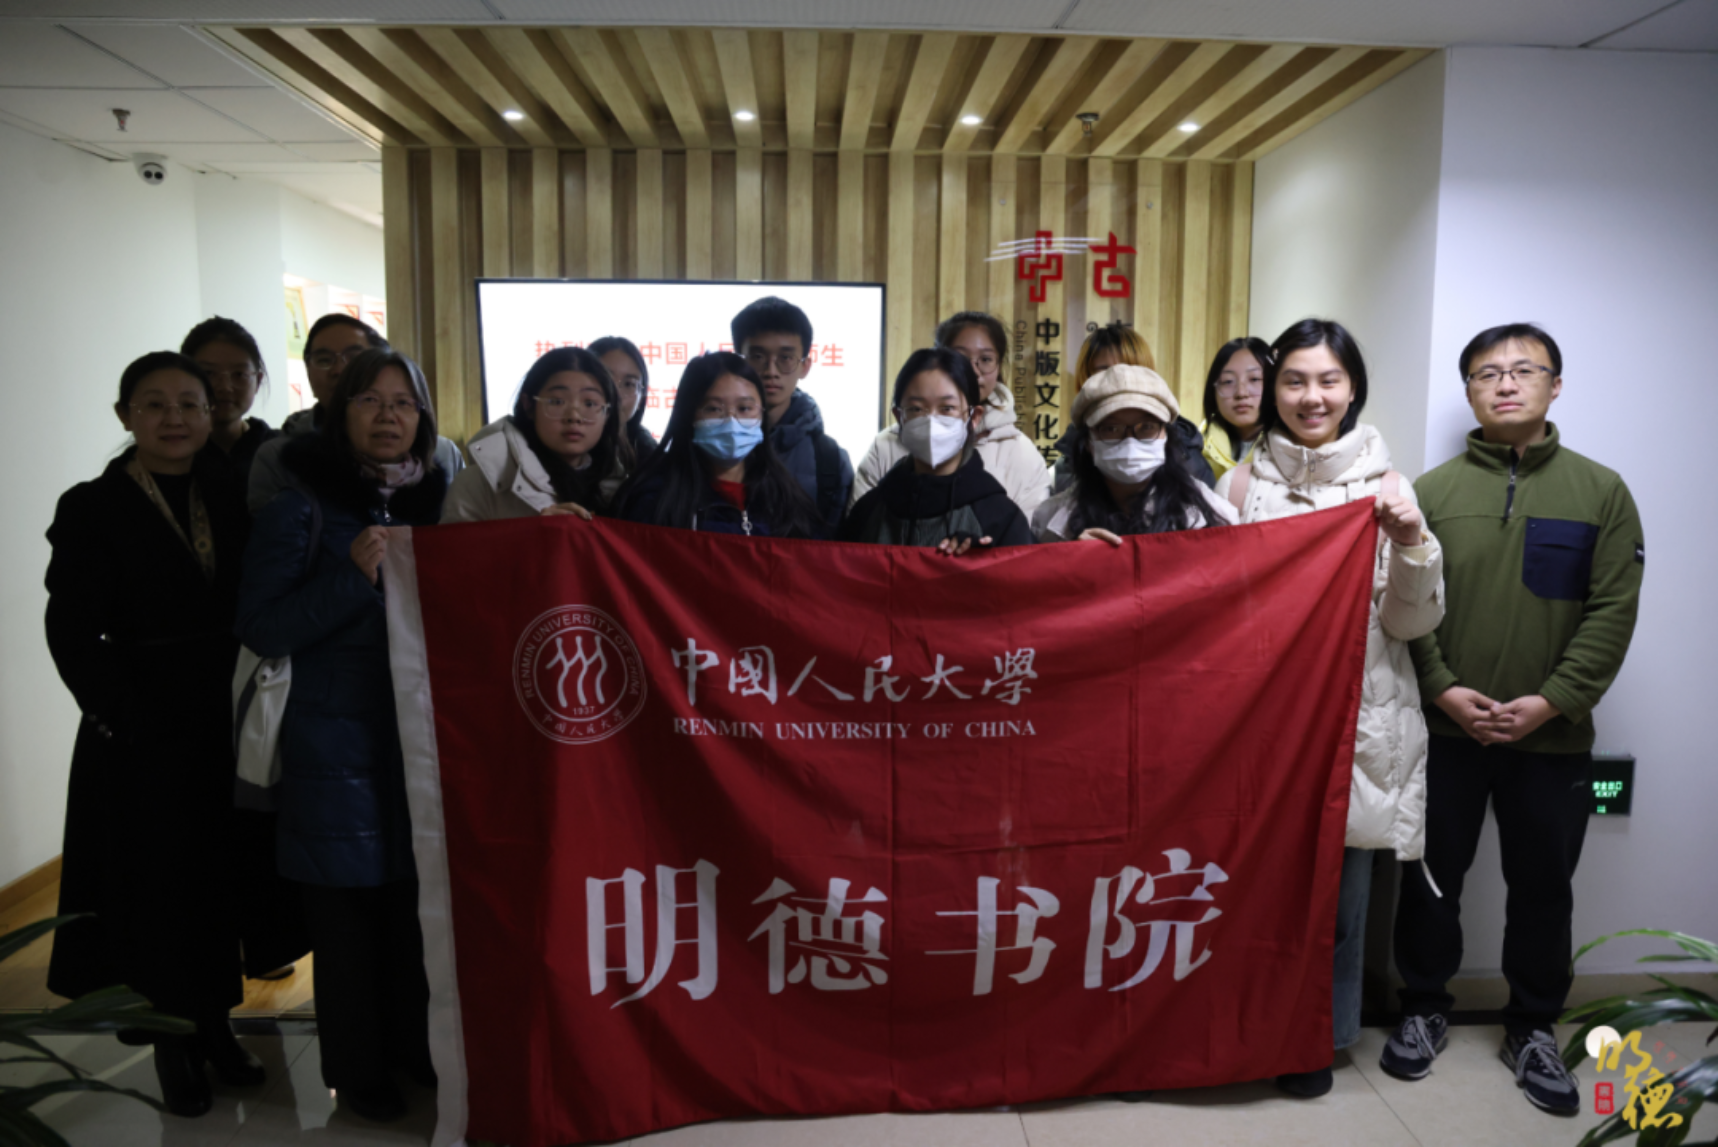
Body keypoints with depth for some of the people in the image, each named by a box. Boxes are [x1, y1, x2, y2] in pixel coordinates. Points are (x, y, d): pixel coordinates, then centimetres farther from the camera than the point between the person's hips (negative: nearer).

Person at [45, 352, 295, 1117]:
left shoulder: (233, 494, 7)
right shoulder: (90, 509, -3)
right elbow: (74, 636, -8)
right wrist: (128, 722, -14)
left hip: (229, 726, 3)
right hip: (144, 735, -3)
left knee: (222, 879, 11)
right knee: (160, 888, 6)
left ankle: (216, 1027, 28)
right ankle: (175, 1041, 24)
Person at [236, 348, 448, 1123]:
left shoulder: (440, 499, 8)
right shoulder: (301, 508, -4)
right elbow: (263, 628, -10)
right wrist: (352, 577, -20)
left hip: (427, 737, 4)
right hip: (338, 749, -3)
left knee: (421, 904, 10)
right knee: (349, 913, 6)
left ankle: (417, 1045, 31)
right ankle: (357, 1068, 25)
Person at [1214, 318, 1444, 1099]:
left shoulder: (1386, 487, 1)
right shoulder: (1241, 485, 2)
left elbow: (1413, 622, -1)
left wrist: (1411, 540, -18)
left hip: (1358, 718, 0)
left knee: (1339, 881, 8)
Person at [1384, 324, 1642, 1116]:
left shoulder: (1601, 492, 2)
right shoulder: (1431, 491, 1)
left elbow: (1613, 612, -3)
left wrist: (1553, 700, -13)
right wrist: (1443, 690, -14)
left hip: (1553, 737, 0)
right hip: (1444, 730, 0)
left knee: (1543, 886, 12)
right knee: (1432, 877, 11)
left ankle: (1533, 1027, 32)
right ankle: (1426, 1007, 30)